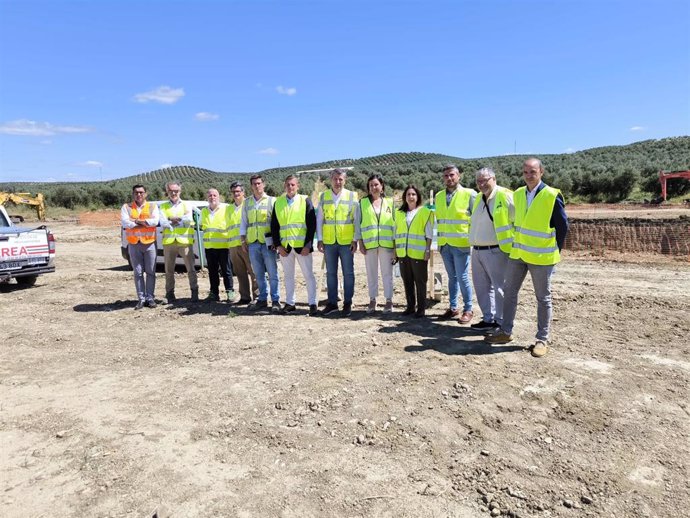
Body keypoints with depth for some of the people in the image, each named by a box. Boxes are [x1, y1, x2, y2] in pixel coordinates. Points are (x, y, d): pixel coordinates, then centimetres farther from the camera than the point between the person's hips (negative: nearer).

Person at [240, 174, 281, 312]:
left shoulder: (271, 201, 3)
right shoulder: (247, 203, 14)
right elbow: (243, 222, 17)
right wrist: (243, 240, 10)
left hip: (267, 242, -4)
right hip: (252, 243, 4)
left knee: (272, 273, -2)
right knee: (258, 274, 9)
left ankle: (276, 300, 4)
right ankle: (262, 299, 18)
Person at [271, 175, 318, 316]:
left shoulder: (305, 201, 0)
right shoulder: (278, 202, 9)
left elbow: (312, 224, -4)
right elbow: (274, 226, 9)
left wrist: (308, 245, -11)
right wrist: (278, 245, -1)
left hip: (302, 246, -3)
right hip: (284, 246, 3)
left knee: (308, 275, 1)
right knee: (288, 276, 11)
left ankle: (312, 304, 7)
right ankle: (290, 303, 21)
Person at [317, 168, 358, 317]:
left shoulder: (352, 196, 0)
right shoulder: (324, 196, 7)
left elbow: (357, 219, 0)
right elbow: (319, 219, 9)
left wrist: (355, 240, -5)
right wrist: (319, 239, 3)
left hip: (346, 242, -2)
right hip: (329, 242, 2)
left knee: (348, 273, 4)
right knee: (330, 273, 9)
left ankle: (347, 303, 14)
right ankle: (332, 303, 19)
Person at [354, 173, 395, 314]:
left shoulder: (390, 202, 7)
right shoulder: (362, 203, 6)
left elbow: (395, 223, 6)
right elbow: (357, 223, 5)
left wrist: (395, 243, 1)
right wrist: (360, 242, -2)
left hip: (386, 244, 0)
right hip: (369, 244, 1)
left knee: (387, 273, 3)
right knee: (371, 273, 8)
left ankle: (389, 300, 12)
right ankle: (372, 299, 18)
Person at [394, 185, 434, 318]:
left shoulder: (425, 212, 0)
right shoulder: (399, 213, 13)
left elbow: (429, 233, -3)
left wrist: (428, 250, -8)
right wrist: (396, 249, 11)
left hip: (418, 252, -4)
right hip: (403, 252, 5)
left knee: (420, 281, 0)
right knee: (407, 281, 9)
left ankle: (421, 308, 9)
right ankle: (410, 306, 19)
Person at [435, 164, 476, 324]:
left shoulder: (469, 194, -5)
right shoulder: (439, 196, 10)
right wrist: (440, 240, 14)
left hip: (461, 244, -5)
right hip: (444, 244, 5)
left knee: (462, 278, -2)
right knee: (452, 277, 13)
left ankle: (468, 310, 12)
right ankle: (453, 308, 23)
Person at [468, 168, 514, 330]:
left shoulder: (505, 196, -12)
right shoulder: (478, 199, 14)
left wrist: (515, 242, -10)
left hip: (495, 251, -8)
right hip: (477, 250, 8)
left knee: (499, 288, 0)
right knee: (481, 286, 14)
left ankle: (502, 322, 12)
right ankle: (488, 319, 26)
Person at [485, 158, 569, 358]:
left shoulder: (552, 196, -12)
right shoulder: (517, 194, 6)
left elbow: (562, 225, -7)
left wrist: (555, 251, -3)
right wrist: (518, 244, 14)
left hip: (541, 256, -6)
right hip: (517, 253, 6)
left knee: (543, 298, 5)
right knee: (509, 292, 10)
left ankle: (542, 339, 15)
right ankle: (505, 331, 22)